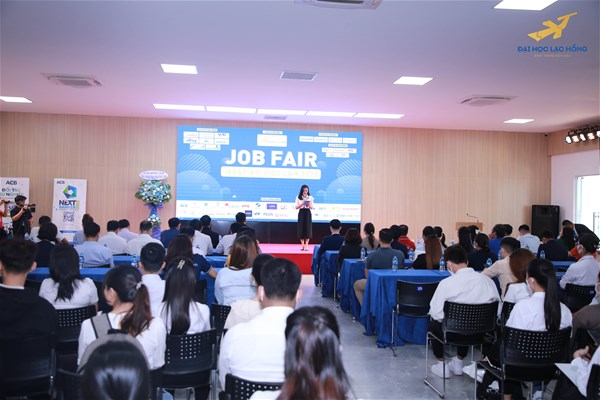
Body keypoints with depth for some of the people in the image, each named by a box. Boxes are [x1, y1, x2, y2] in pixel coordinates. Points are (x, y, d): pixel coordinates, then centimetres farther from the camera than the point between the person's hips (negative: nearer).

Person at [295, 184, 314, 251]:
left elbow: (312, 207, 2)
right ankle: (302, 245, 6)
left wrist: (309, 205, -19)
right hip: (301, 213, 0)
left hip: (308, 213, 0)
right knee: (301, 228, -1)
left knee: (308, 228, -5)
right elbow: (296, 207, 0)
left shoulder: (310, 197, 3)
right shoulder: (298, 197, 2)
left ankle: (306, 245, -3)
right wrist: (302, 204, -17)